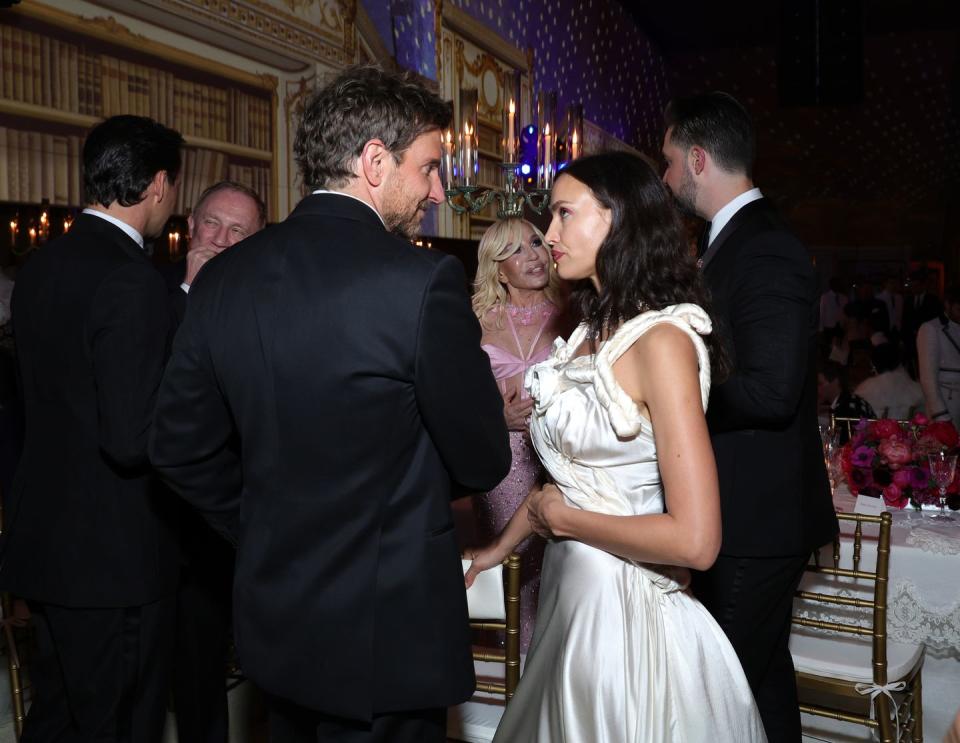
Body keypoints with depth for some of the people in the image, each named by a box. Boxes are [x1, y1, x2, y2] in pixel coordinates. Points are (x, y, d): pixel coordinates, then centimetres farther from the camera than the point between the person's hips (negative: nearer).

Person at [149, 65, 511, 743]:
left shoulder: (223, 277, -3)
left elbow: (179, 449, 4)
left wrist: (270, 537, 14)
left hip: (275, 620, 6)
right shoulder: (423, 280, -21)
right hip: (388, 631, -6)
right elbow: (483, 463, -13)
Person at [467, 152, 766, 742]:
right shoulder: (593, 331, 5)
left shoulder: (662, 340, -20)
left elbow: (695, 540, -25)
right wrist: (501, 546, 19)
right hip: (570, 591, 8)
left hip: (626, 609, -8)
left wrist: (562, 518, -15)